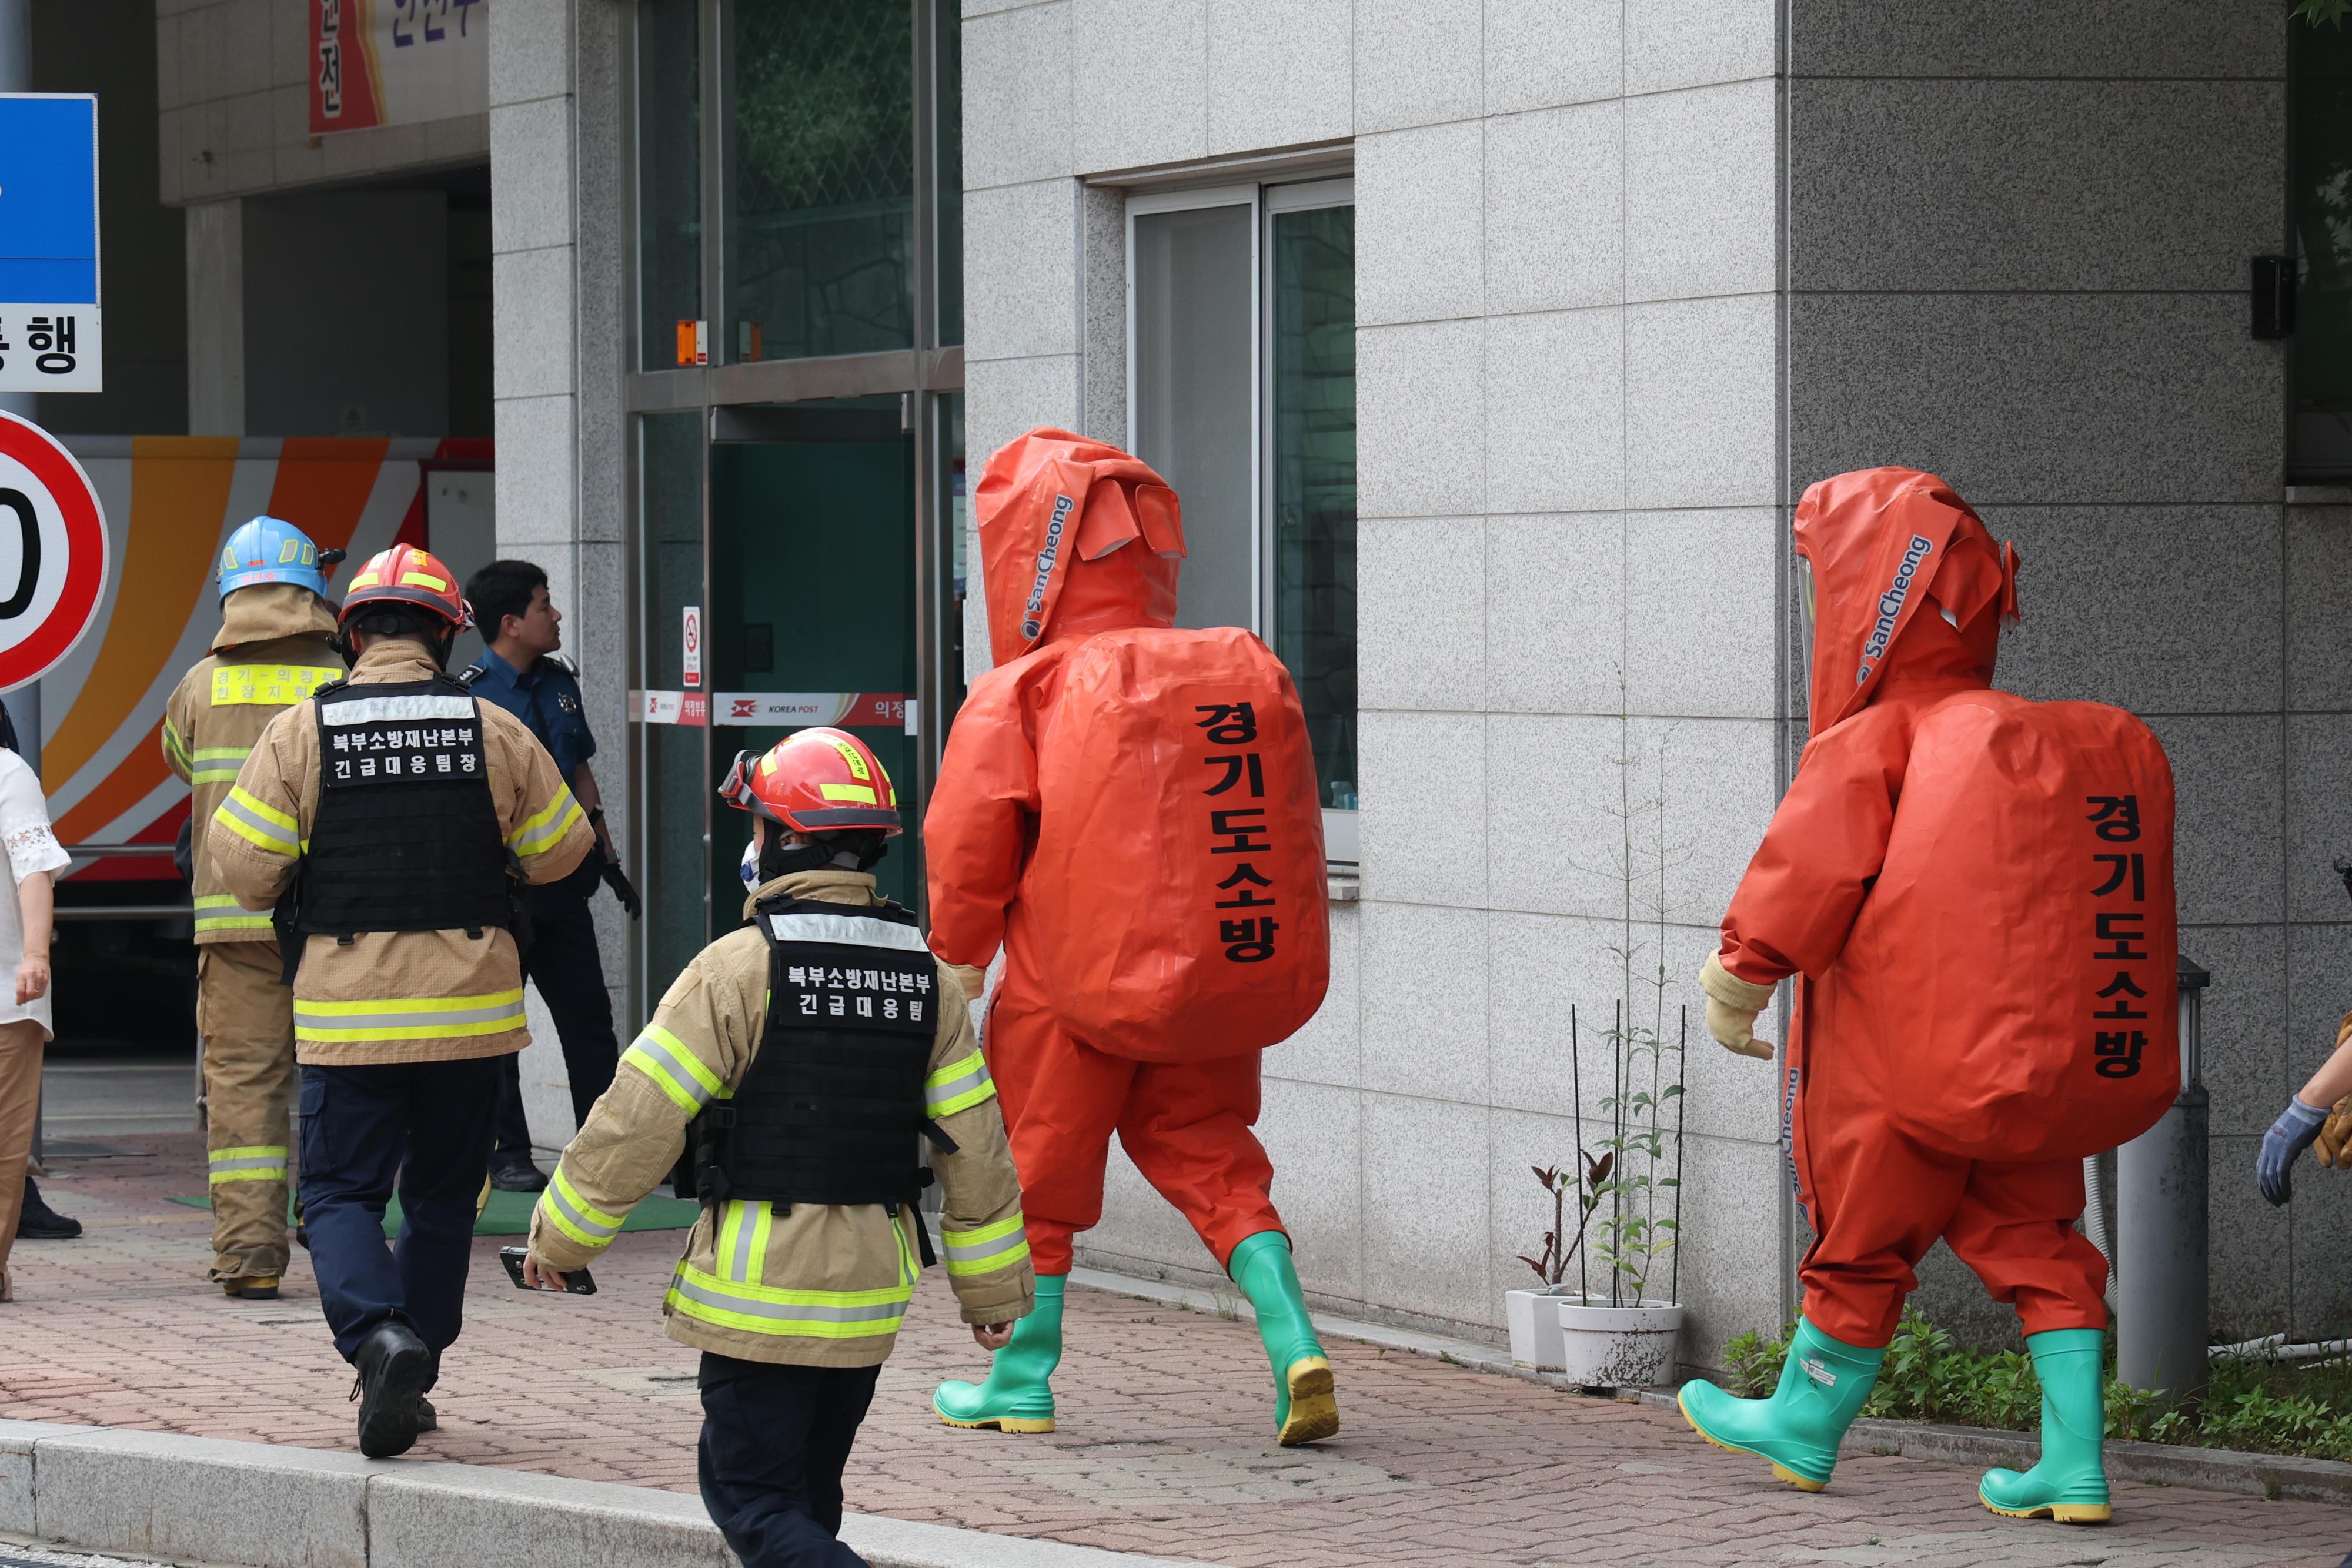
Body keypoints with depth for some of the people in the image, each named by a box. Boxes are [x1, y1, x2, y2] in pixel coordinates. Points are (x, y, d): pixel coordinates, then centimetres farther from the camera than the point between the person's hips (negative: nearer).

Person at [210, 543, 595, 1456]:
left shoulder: (301, 733, -6)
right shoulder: (495, 732, -2)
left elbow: (245, 868, -5)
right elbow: (561, 849, 8)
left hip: (347, 1007, -2)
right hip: (470, 1006, 2)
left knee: (341, 1192, 4)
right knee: (442, 1195, 16)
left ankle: (378, 1335, -22)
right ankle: (412, 1374, 20)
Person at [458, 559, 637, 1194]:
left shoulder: (560, 682, 10)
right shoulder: (470, 694, -12)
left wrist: (608, 858, 17)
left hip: (561, 875, 7)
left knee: (587, 1011, 8)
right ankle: (505, 1154, 11)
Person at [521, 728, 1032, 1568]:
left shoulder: (739, 969, -12)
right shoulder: (927, 978, 5)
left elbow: (637, 1122, -11)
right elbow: (976, 1146, 8)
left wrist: (559, 1238, 2)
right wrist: (993, 1286, 18)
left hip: (762, 1287, -6)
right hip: (871, 1293, 6)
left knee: (755, 1500, -1)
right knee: (808, 1490, 19)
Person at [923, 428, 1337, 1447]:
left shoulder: (1021, 693, -11)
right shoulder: (1249, 673, 3)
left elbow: (967, 836, -10)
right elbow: (1288, 827, 10)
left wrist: (958, 954, 6)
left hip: (1074, 981, -4)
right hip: (1226, 978, 4)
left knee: (1035, 1164, 13)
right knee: (1207, 1153, 16)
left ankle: (1022, 1378, 23)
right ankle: (1293, 1342, -3)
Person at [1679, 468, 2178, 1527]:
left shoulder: (1868, 743, -12)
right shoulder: (2053, 739, 10)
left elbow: (1806, 874, -14)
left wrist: (1740, 976, 0)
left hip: (1904, 1074, -6)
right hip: (2046, 1070, 6)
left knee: (1863, 1234, 10)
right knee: (2034, 1240, 11)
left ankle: (1807, 1423, 28)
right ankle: (2073, 1459, 3)